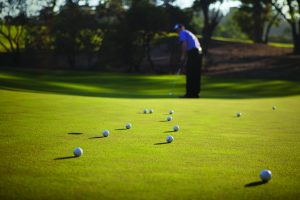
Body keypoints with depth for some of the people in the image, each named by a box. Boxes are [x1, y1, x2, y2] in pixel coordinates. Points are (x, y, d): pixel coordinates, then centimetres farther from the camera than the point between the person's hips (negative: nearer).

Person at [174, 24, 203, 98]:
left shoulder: (183, 33, 2)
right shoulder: (189, 33, 30)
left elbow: (184, 44, -14)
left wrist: (183, 55, -9)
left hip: (192, 53, -9)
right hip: (199, 52, 9)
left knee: (190, 74, -7)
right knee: (196, 75, 9)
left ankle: (189, 93, -9)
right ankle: (195, 93, 11)